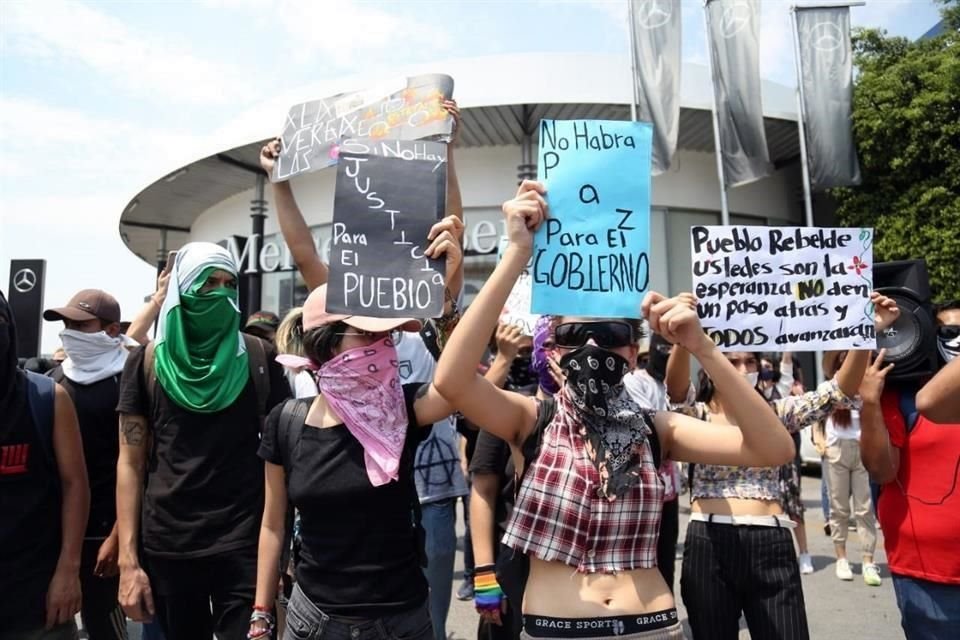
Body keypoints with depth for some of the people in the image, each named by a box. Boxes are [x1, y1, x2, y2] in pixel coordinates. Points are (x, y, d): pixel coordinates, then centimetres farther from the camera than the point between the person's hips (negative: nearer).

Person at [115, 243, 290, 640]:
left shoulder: (259, 358, -1)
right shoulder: (147, 362, 1)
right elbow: (131, 463, 2)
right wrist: (128, 560, -3)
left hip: (246, 542, -1)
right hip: (167, 544, 1)